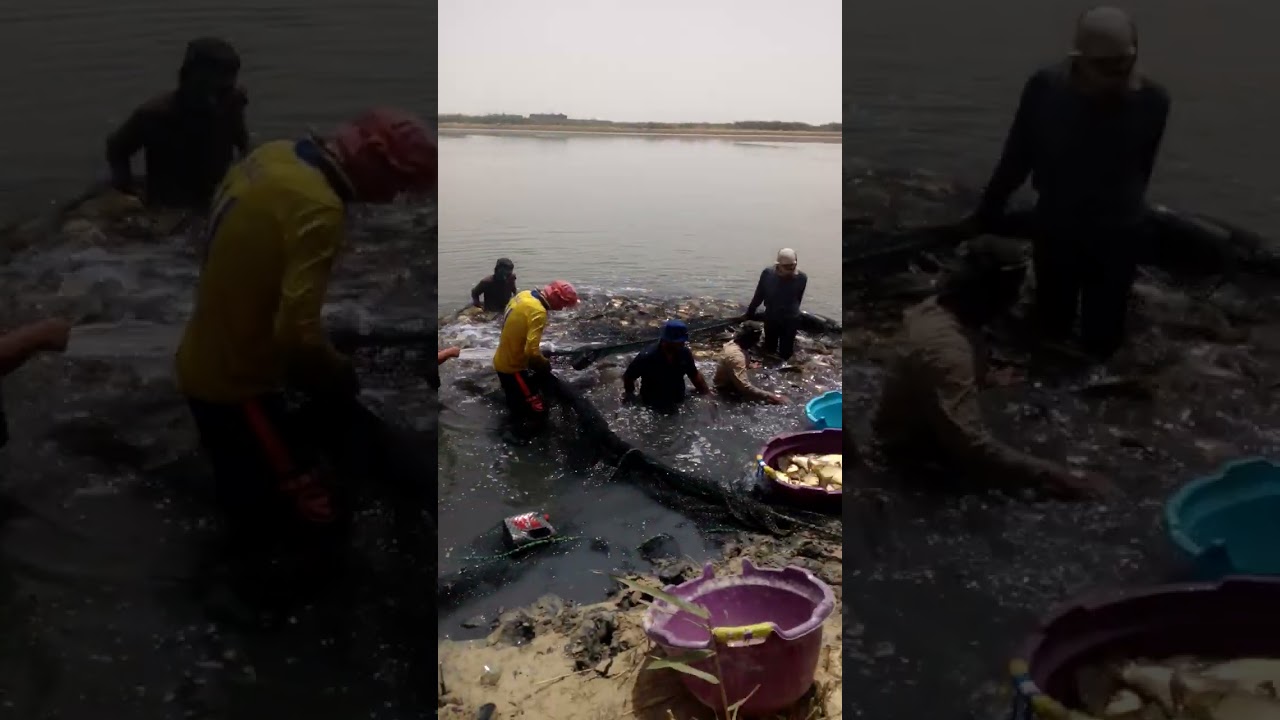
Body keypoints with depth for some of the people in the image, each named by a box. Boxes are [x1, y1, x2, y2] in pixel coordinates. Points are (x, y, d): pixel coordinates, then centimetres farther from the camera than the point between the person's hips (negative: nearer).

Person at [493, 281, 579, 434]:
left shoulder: (524, 295, 0)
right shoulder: (538, 312, -28)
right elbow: (532, 351, -35)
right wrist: (545, 365, -14)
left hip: (502, 362, 10)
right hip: (513, 367, -10)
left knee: (518, 405, 28)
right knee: (538, 413, -5)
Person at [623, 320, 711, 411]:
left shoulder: (684, 353, -11)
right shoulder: (646, 357, -25)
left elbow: (694, 375, 5)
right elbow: (628, 377, -10)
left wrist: (707, 394, 2)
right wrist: (630, 395, 2)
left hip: (678, 403, 5)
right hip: (652, 407, -4)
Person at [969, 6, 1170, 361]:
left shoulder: (1151, 101, -16)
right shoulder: (1045, 88, -20)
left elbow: (1141, 169, 1)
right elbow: (1015, 159, -8)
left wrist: (1126, 209, 14)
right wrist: (984, 218, -2)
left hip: (1116, 236, 0)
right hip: (1055, 229, 0)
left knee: (1101, 344, 10)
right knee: (1052, 328, 17)